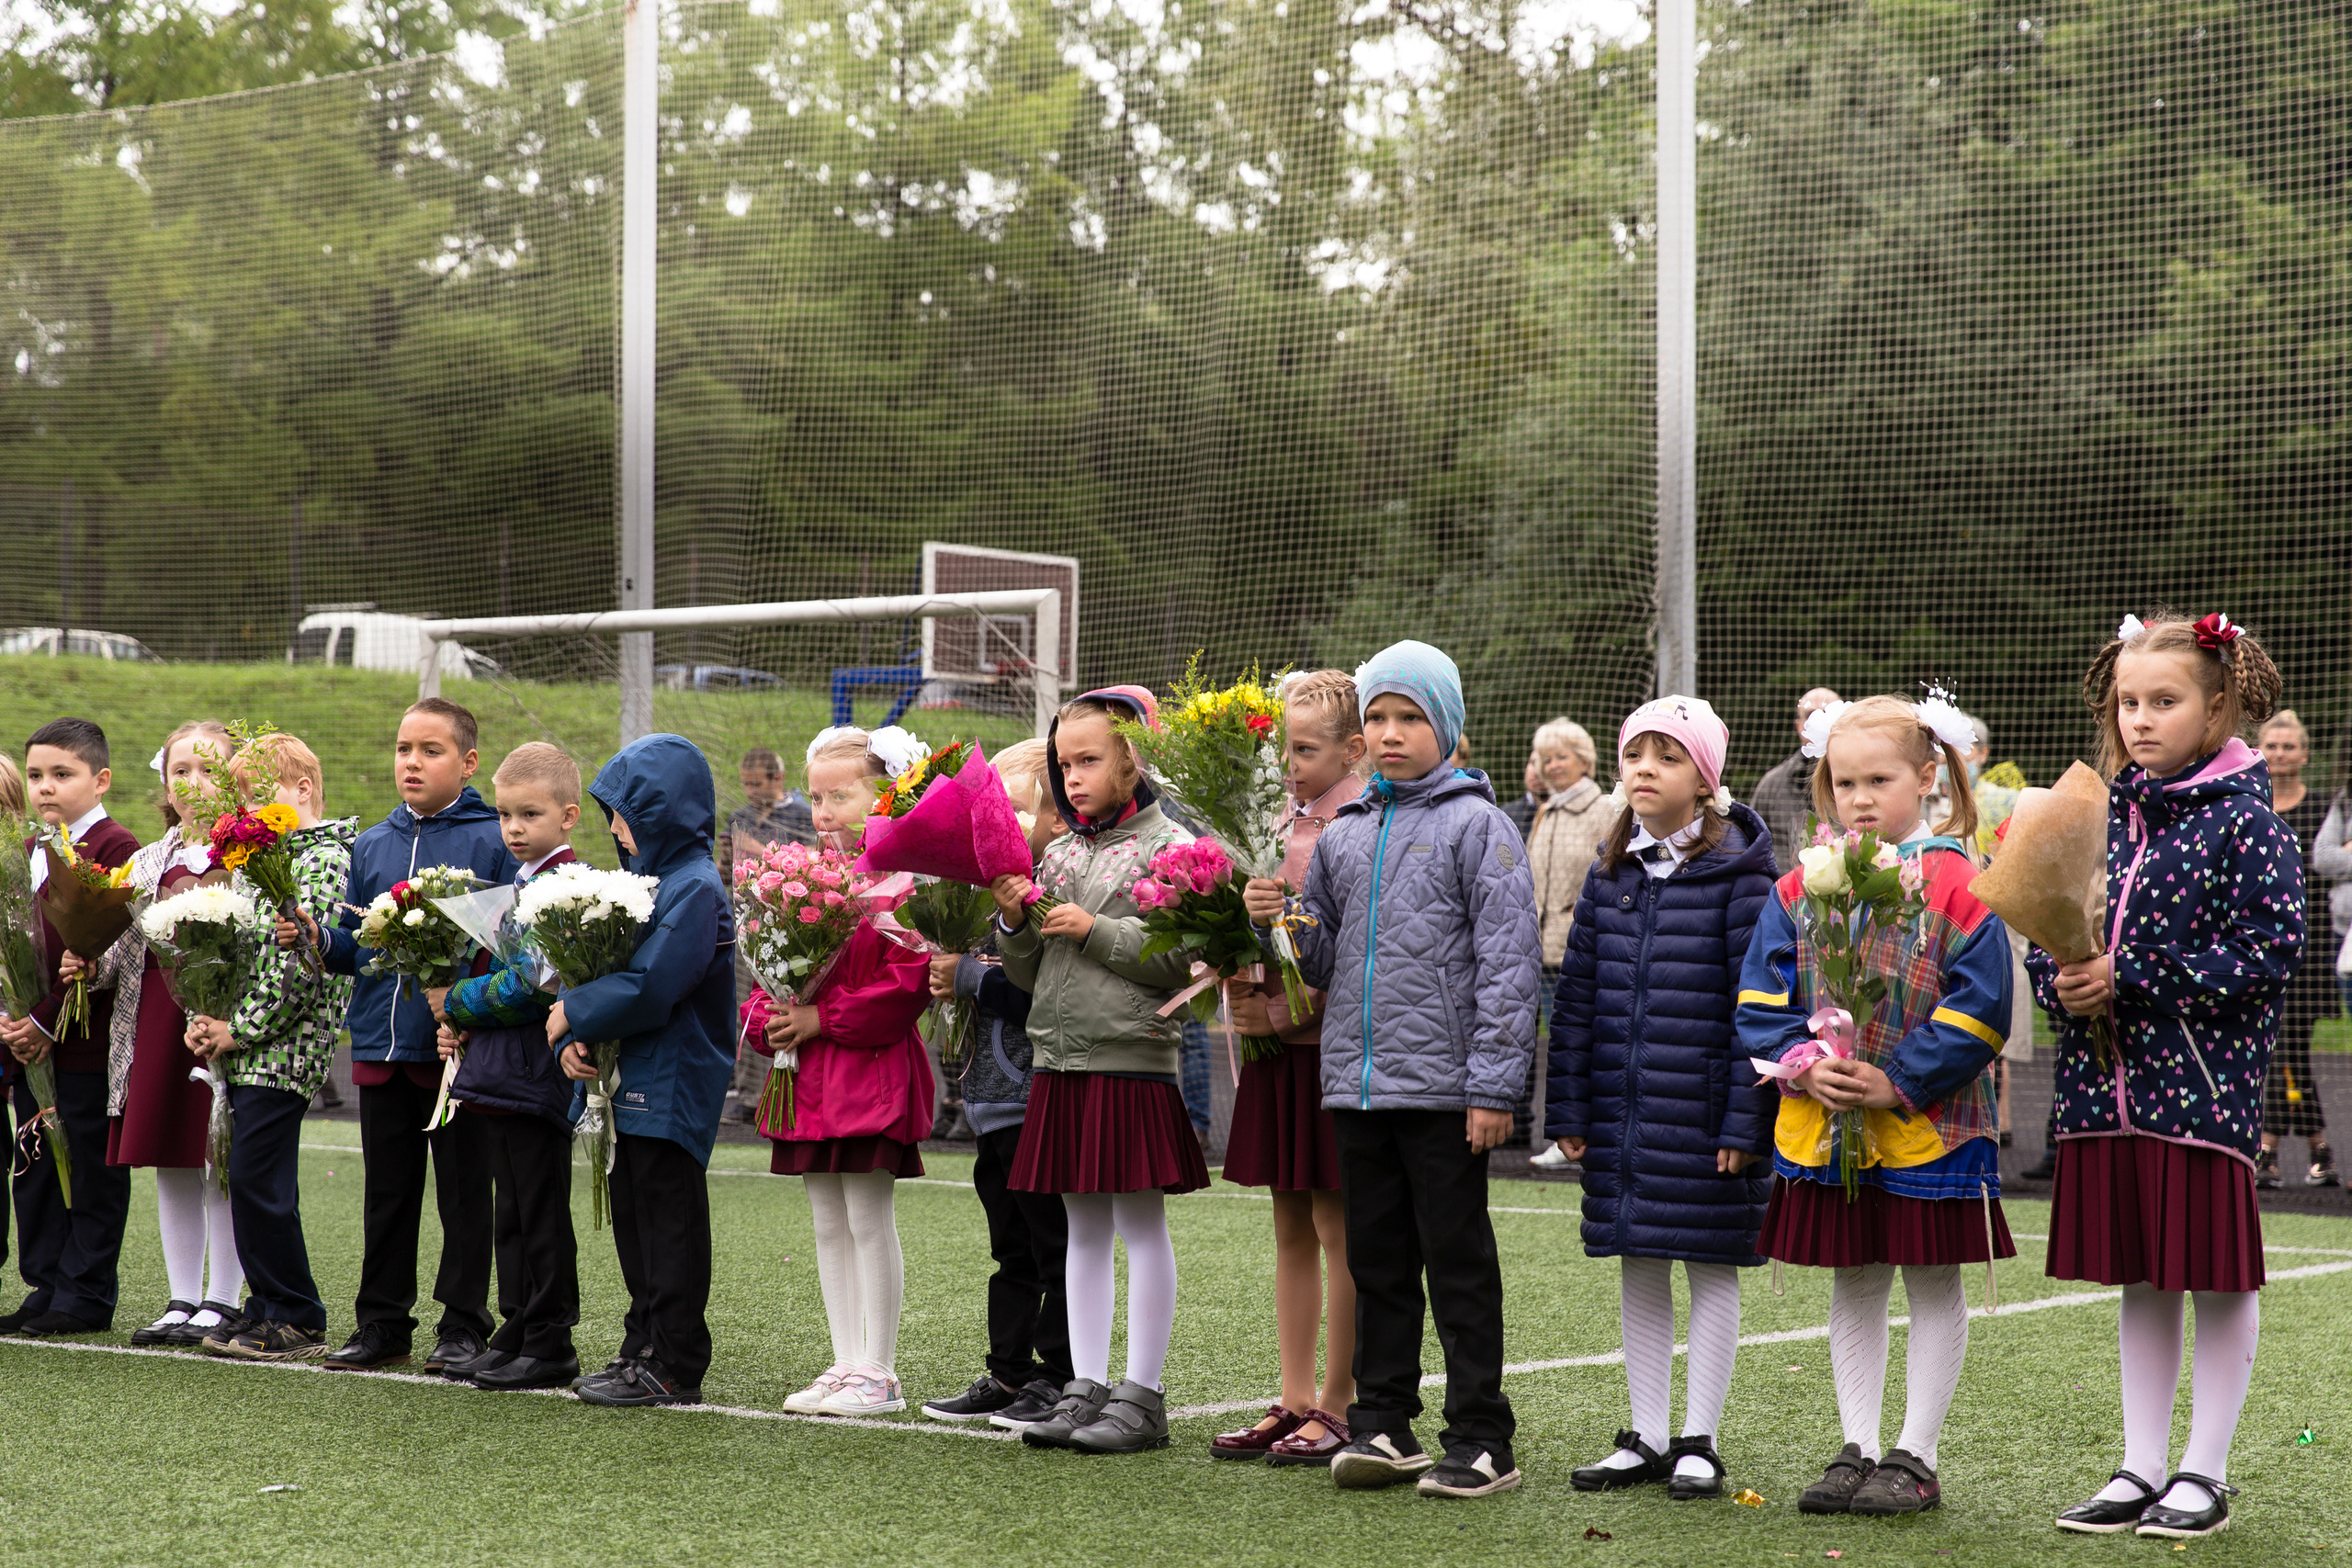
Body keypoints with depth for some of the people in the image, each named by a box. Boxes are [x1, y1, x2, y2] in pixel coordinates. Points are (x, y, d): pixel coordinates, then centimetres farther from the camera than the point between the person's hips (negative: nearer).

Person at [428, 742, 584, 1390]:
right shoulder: (517, 885, 16)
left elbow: (531, 984, -20)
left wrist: (457, 1002, -8)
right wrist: (462, 1026, 7)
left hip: (536, 1075, -9)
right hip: (497, 1075, 9)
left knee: (541, 1216, -3)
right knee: (510, 1215, 14)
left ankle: (551, 1346, 3)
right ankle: (515, 1336, 21)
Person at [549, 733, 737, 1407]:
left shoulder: (695, 889, -16)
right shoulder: (646, 878, 14)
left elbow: (649, 989, -24)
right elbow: (602, 963, 15)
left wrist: (574, 1015, -13)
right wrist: (577, 1039, -1)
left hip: (673, 1085, -10)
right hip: (635, 1081, 10)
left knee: (669, 1221, -4)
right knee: (634, 1218, 15)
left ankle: (673, 1368, 1)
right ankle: (645, 1348, 24)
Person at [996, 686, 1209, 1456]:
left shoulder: (1170, 846, -5)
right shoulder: (1059, 855, 14)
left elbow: (1184, 959, -14)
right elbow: (1033, 974, 17)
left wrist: (1097, 931, -15)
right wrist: (1015, 923, -1)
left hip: (1133, 1057, -6)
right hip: (1060, 1059, 6)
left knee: (1140, 1223, -2)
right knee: (1084, 1228, 10)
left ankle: (1142, 1397, 3)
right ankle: (1085, 1388, 15)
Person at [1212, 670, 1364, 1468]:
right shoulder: (1285, 822, 13)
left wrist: (1283, 1014, -17)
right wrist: (1241, 991, 1)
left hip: (1334, 1044, -8)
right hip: (1278, 1043, 8)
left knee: (1337, 1228, -3)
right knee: (1291, 1228, 10)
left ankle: (1337, 1408, 4)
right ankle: (1295, 1402, 16)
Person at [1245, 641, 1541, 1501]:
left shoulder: (1476, 825, -4)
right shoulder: (1343, 834, 14)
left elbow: (1507, 961, -9)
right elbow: (1323, 960, 19)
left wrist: (1493, 1085, -14)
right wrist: (1277, 921, -2)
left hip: (1443, 1087, -6)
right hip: (1357, 1084, 6)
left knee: (1458, 1262, -1)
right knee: (1377, 1260, 11)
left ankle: (1480, 1441, 5)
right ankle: (1382, 1424, 20)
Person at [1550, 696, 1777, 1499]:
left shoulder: (1736, 872, -8)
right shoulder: (1610, 872, 8)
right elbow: (1577, 992, 10)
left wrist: (1743, 1119, -15)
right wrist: (1568, 1108, 6)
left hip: (1700, 1113, -5)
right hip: (1621, 1111, 6)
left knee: (1711, 1267, 4)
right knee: (1637, 1268, 11)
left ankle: (1699, 1442, 12)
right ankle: (1646, 1437, 21)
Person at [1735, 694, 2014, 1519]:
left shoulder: (1955, 884, -9)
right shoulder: (1800, 886, 5)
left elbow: (1978, 1007, -13)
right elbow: (1761, 996, 6)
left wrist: (1899, 1081, -17)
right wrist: (1801, 1062, -11)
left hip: (1929, 1128, -4)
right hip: (1824, 1129, 4)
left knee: (1933, 1286, 6)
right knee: (1853, 1287, 12)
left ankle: (1915, 1458, 13)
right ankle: (1857, 1451, 20)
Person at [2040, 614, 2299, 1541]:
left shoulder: (2244, 820, -8)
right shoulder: (2099, 815, 9)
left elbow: (2270, 949, -16)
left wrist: (2129, 979, -18)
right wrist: (2063, 982, -8)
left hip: (2205, 1082, -5)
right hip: (2107, 1082, 5)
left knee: (2219, 1276, 3)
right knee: (2139, 1280, 13)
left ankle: (2205, 1473, 14)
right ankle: (2142, 1468, 21)